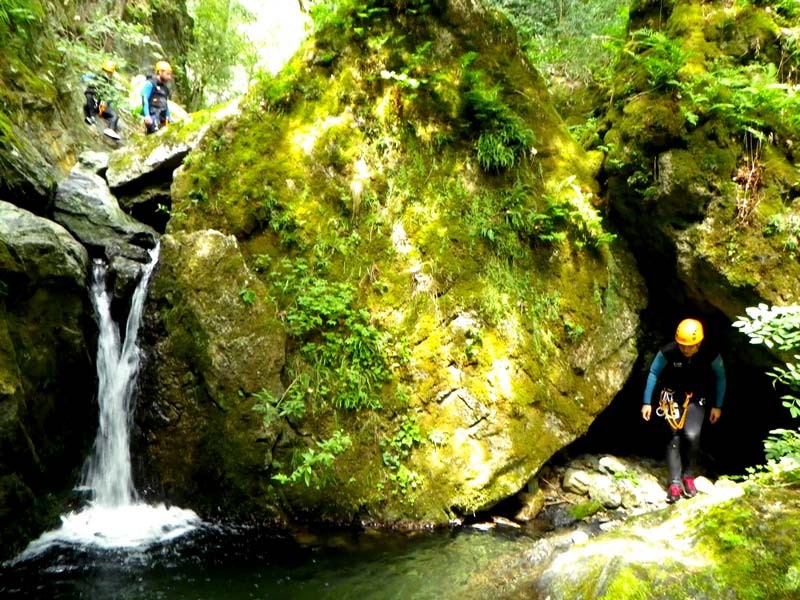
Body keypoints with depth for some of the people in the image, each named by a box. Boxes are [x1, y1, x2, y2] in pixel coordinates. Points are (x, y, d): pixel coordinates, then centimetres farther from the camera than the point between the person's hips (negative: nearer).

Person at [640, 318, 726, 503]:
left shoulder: (710, 354, -21)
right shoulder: (668, 352, -24)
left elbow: (720, 378, -3)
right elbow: (653, 374, -8)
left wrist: (718, 406, 1)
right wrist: (647, 402, -7)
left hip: (697, 399, 0)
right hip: (673, 396, 0)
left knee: (692, 435, -21)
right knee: (675, 437, -10)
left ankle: (688, 476, 0)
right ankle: (675, 483, -6)